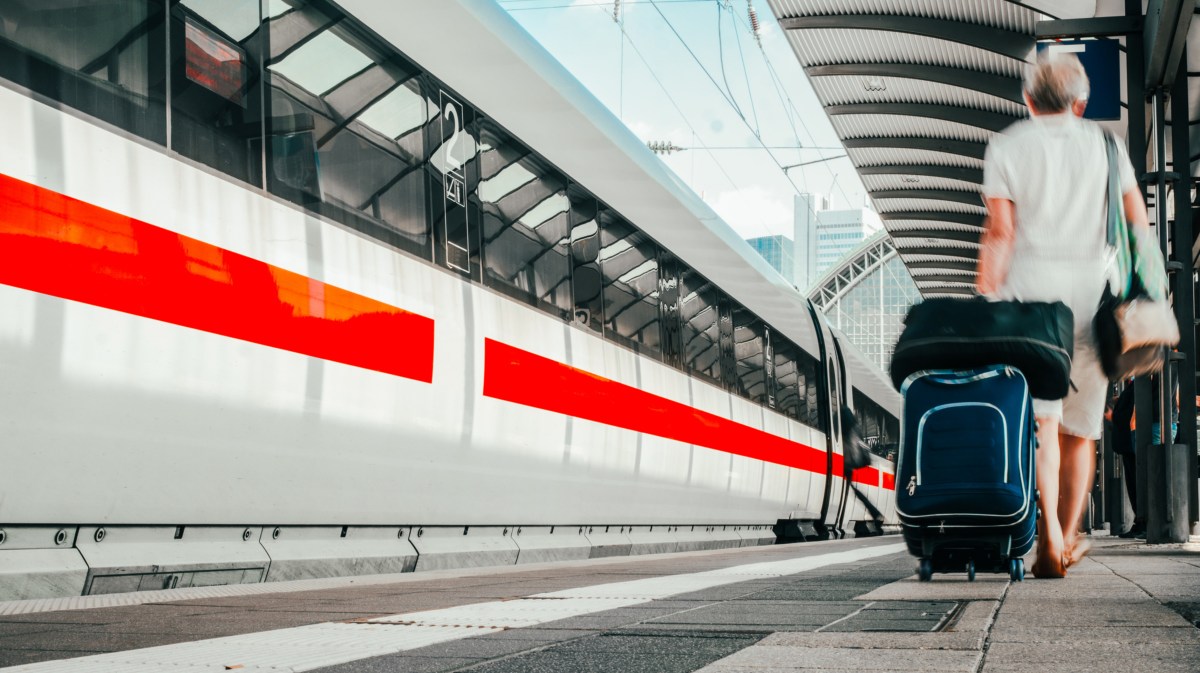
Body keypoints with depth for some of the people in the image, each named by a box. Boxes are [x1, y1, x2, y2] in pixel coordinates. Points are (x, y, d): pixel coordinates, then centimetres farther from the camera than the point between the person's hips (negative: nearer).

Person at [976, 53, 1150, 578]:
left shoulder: (1007, 146, 7)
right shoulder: (1105, 146, 14)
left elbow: (999, 233, -3)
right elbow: (1138, 225, 8)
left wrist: (985, 299, -1)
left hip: (1032, 285, -2)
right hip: (1092, 288, 2)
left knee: (1041, 419, -10)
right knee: (1080, 427, 11)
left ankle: (1050, 538, -26)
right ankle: (1068, 539, 16)